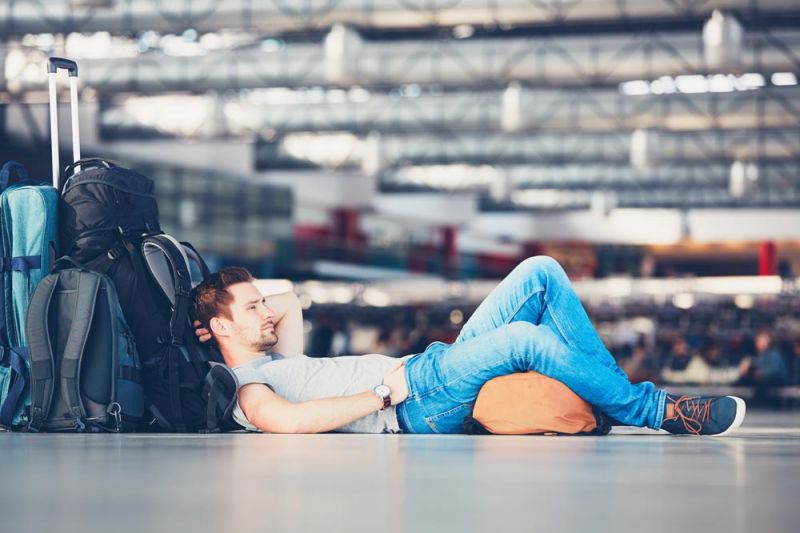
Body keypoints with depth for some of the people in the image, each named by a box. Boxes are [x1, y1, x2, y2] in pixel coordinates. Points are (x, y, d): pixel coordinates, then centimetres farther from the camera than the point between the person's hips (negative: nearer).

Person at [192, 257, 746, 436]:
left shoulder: (273, 360, 26)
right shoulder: (247, 388, -3)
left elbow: (287, 307, 46)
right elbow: (289, 419, -26)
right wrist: (383, 391, -18)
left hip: (431, 372, 10)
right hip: (418, 405, -10)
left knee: (541, 272, -3)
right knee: (525, 338, -34)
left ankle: (610, 388, -4)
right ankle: (659, 411, -21)